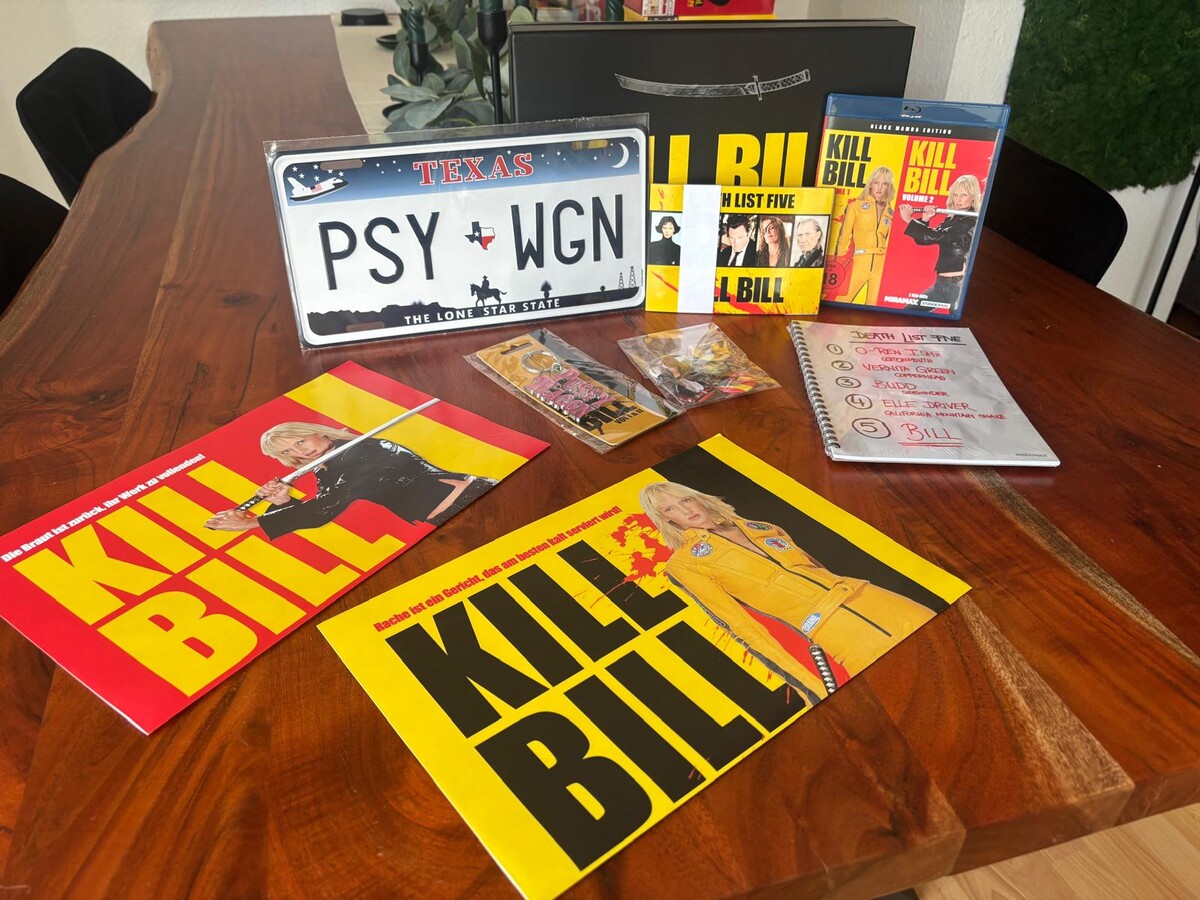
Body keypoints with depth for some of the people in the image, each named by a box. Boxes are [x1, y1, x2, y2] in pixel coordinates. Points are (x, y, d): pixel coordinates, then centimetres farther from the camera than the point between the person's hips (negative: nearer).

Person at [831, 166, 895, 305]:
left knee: (874, 304, 4)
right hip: (859, 262, -3)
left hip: (882, 264, 3)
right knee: (842, 302, -9)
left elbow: (890, 241, 18)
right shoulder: (856, 206, 6)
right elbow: (845, 236, 2)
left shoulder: (890, 211, 15)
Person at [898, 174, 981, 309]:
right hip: (941, 283, 8)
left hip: (959, 285, -8)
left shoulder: (972, 221, -12)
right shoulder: (951, 219, 13)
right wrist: (925, 219, -4)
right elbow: (923, 239, 13)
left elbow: (935, 236, -20)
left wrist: (908, 219, -12)